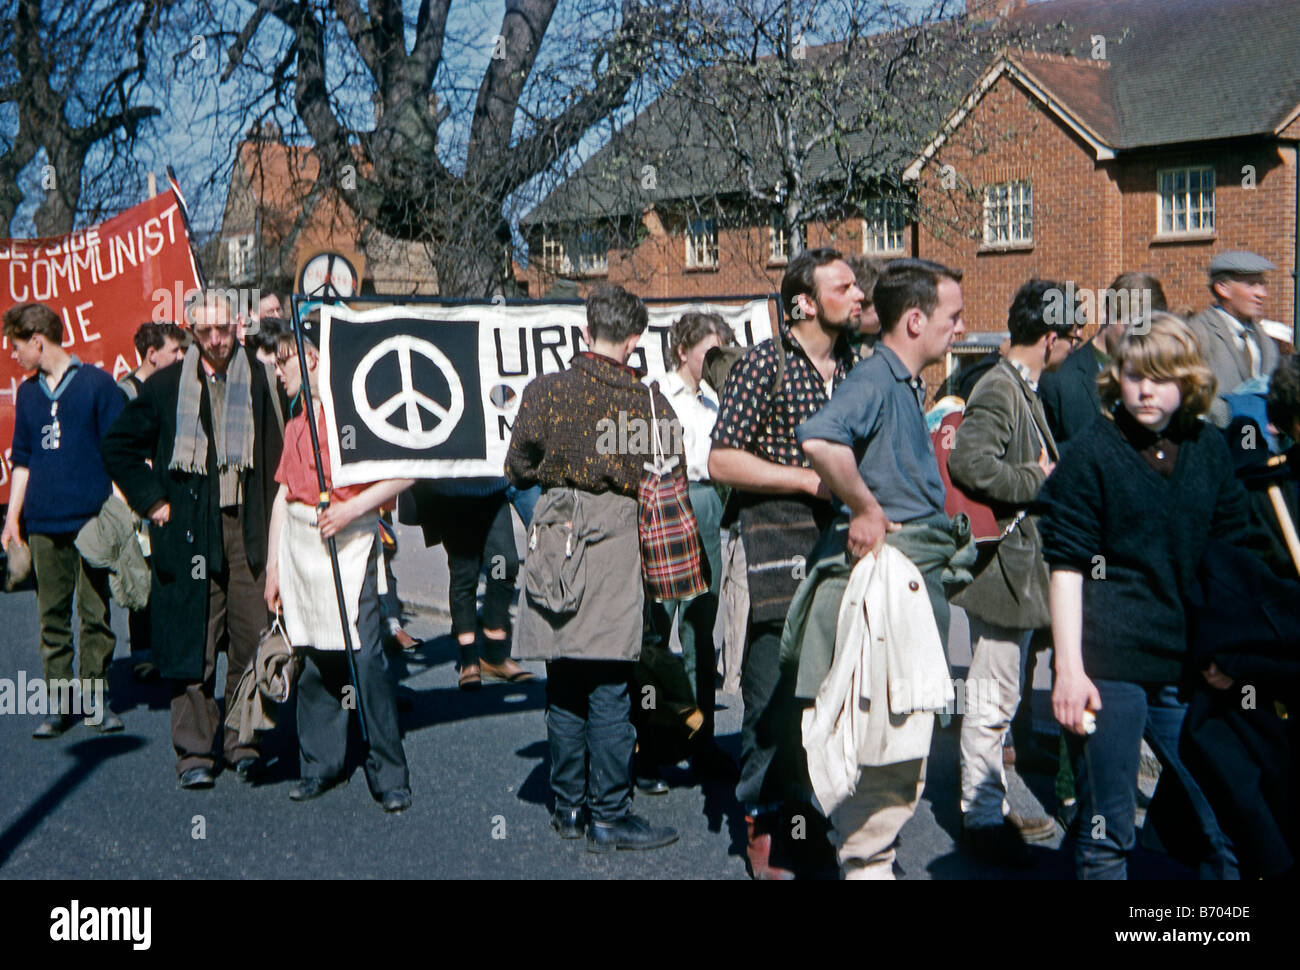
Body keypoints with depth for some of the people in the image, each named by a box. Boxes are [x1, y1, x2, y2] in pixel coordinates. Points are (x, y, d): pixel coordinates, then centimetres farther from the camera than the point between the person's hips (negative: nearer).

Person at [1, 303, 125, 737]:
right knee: (52, 615, 6)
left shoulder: (97, 384, -1)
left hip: (92, 521, -4)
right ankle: (57, 702, 11)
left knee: (95, 612, 1)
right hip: (44, 523, 4)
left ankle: (95, 696, 10)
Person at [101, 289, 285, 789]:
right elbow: (117, 446, 11)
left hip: (248, 528, 1)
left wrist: (269, 515, 1)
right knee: (192, 641, 0)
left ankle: (242, 740, 15)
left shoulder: (260, 381, 5)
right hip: (189, 530, -1)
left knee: (252, 639, 1)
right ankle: (194, 751, 8)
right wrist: (151, 500, 4)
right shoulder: (166, 387, 3)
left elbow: (277, 453, 10)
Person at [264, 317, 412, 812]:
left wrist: (353, 508, -17)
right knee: (312, 659, 8)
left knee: (366, 660, -10)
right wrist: (272, 566, 17)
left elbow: (405, 472, -10)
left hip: (348, 542, -7)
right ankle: (321, 765, 19)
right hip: (299, 545, 7)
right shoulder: (296, 424, 18)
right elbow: (284, 493, 20)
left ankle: (390, 776, -2)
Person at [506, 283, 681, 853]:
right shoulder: (650, 402, -4)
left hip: (554, 540, 3)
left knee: (563, 686, 12)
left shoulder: (544, 391, 0)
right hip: (617, 545, -2)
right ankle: (609, 816, 6)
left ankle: (568, 807, 21)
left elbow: (518, 469, 6)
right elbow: (672, 483, 3)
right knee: (607, 688, 1)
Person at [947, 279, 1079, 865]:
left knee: (1000, 697, 18)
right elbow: (969, 464, -30)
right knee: (992, 699, -2)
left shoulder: (1024, 390, 16)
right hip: (1002, 567, -11)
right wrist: (1039, 480, -20)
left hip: (1019, 567, 11)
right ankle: (980, 820, 7)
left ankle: (994, 806, 28)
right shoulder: (999, 390, -16)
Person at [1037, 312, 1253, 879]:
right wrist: (1069, 668, -12)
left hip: (1187, 667, 4)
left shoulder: (1210, 449, 9)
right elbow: (1065, 565, -6)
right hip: (1108, 666, -4)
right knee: (1106, 837, 1)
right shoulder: (1092, 451, -3)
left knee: (1223, 831, 8)